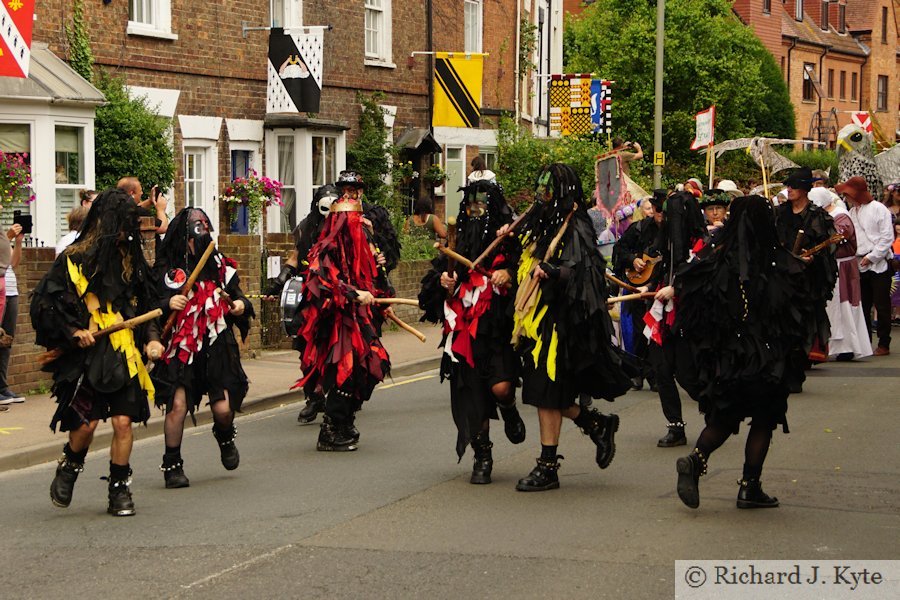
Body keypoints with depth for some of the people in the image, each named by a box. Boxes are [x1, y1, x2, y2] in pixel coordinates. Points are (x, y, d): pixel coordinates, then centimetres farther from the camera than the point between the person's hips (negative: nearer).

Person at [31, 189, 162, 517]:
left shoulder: (132, 259, 11)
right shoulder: (74, 259, -3)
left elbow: (148, 303, 19)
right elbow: (45, 302, -2)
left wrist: (153, 337, 4)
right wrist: (74, 330, -12)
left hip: (124, 354, 4)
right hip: (86, 353, -3)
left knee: (123, 421, -3)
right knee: (86, 422, -8)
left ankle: (120, 489, 10)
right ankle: (68, 469, 23)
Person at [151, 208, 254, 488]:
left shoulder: (221, 267, 9)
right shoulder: (167, 270, -1)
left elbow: (238, 298, 18)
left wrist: (242, 305, -3)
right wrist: (167, 303, -23)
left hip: (217, 347, 2)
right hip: (180, 349, -2)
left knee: (223, 408, -6)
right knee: (177, 404, -13)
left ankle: (225, 438, 32)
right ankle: (172, 464, 5)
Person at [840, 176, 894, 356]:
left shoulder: (878, 209, -7)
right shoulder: (851, 213, 12)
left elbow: (887, 237, -10)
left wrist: (871, 257, -12)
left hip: (879, 264, -6)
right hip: (859, 265, 6)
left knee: (882, 305, -3)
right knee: (863, 306, 7)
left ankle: (884, 344, 3)